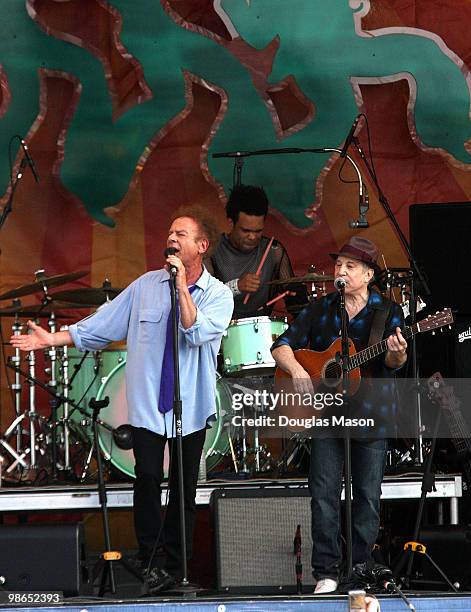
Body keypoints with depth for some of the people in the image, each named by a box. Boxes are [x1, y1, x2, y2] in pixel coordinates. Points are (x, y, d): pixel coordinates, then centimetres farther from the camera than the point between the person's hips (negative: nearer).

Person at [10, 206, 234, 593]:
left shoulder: (219, 295, 0)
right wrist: (52, 339, 0)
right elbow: (103, 326, 7)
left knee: (184, 486, 4)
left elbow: (197, 333, -19)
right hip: (148, 402, 1)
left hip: (192, 406, -1)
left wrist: (182, 285, -18)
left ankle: (174, 568, 14)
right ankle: (147, 562, -1)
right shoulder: (146, 286, 6)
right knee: (148, 477, -11)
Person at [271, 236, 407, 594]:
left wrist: (396, 354, -34)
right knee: (324, 493, -4)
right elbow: (282, 345, 5)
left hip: (371, 413, -2)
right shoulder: (320, 309, 7)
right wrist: (296, 370, -14)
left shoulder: (388, 312, 0)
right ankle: (327, 571, -1)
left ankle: (361, 568, 12)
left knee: (368, 495, 3)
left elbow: (393, 362, -11)